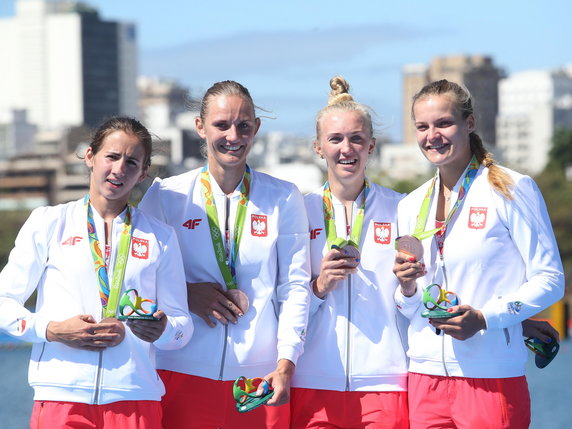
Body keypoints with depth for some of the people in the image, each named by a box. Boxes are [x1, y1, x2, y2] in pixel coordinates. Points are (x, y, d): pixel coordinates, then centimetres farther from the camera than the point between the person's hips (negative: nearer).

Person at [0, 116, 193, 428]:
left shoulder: (160, 237, 14)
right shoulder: (48, 223, 10)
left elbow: (182, 325, 11)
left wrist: (161, 330, -12)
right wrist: (53, 330, -9)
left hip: (135, 399, 1)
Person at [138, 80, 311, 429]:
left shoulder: (283, 198, 7)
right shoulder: (165, 196, 5)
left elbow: (295, 287, 4)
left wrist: (286, 365, -7)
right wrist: (186, 293, -9)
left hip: (261, 377, 0)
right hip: (184, 372, 0)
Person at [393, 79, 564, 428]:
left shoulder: (512, 189, -2)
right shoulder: (412, 206, 14)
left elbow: (551, 280, -5)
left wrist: (484, 317, -17)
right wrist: (407, 288, -4)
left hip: (491, 377, -5)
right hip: (426, 375, 5)